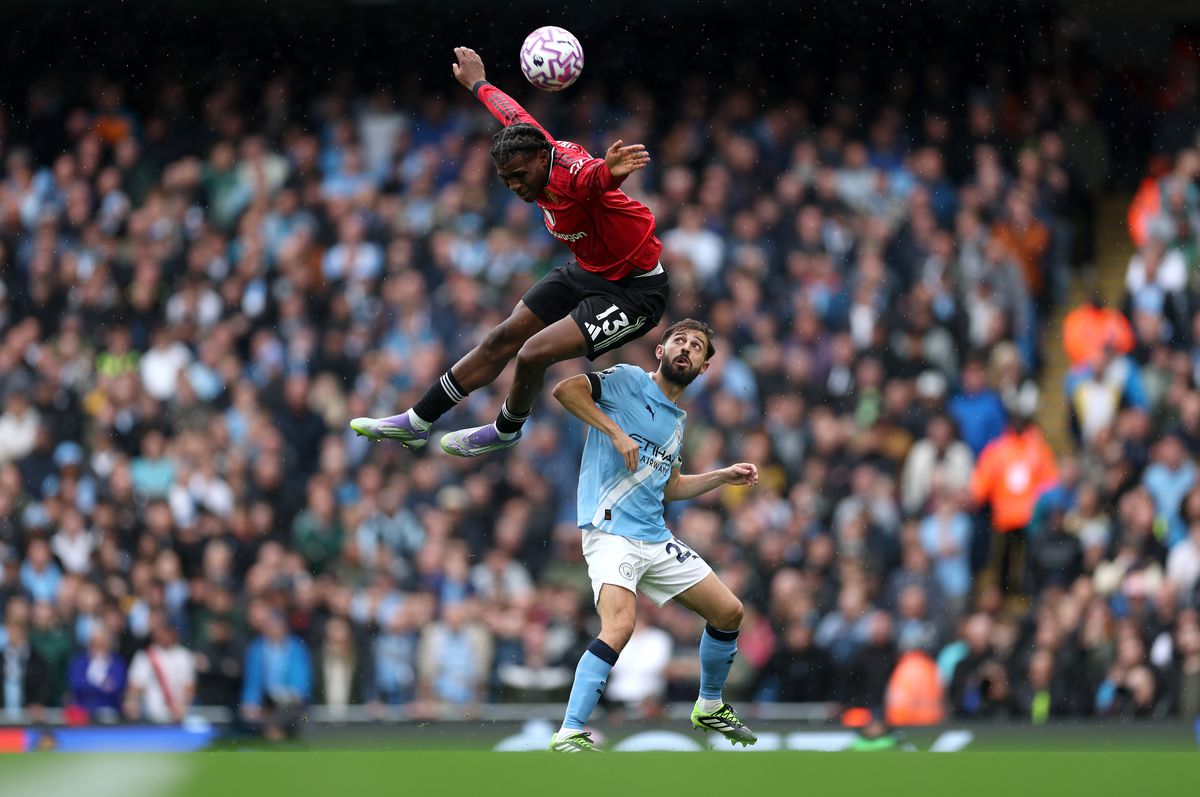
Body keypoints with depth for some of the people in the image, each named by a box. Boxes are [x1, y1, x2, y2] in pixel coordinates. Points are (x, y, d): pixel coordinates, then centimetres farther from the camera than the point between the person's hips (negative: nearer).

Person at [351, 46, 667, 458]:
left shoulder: (573, 174, -33)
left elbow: (598, 176, -58)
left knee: (534, 355, -18)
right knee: (503, 339, 12)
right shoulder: (531, 145, -8)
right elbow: (511, 112, 13)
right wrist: (477, 83, 33)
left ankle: (507, 430, 14)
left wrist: (611, 171, -83)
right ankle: (417, 423, 25)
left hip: (634, 290, -9)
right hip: (587, 271, 9)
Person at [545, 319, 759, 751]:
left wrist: (725, 476, 21)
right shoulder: (628, 381, -2)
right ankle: (568, 735, -25)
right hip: (611, 532, -8)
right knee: (619, 626, -29)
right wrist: (616, 432, -20)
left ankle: (710, 708, 33)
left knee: (728, 612, 10)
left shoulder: (677, 420, 19)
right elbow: (565, 389, -15)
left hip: (656, 538, 8)